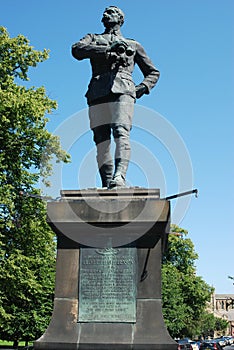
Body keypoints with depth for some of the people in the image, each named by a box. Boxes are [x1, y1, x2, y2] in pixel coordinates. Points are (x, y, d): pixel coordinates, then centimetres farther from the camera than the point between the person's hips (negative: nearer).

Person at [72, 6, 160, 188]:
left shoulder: (133, 45, 32)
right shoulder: (93, 39, 31)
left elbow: (153, 72, 33)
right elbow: (77, 50, 7)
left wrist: (143, 87, 10)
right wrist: (107, 50, -5)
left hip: (122, 91, -1)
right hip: (97, 94, 2)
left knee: (121, 133, -24)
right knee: (101, 141, -7)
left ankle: (119, 176, -41)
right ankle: (106, 184, -9)